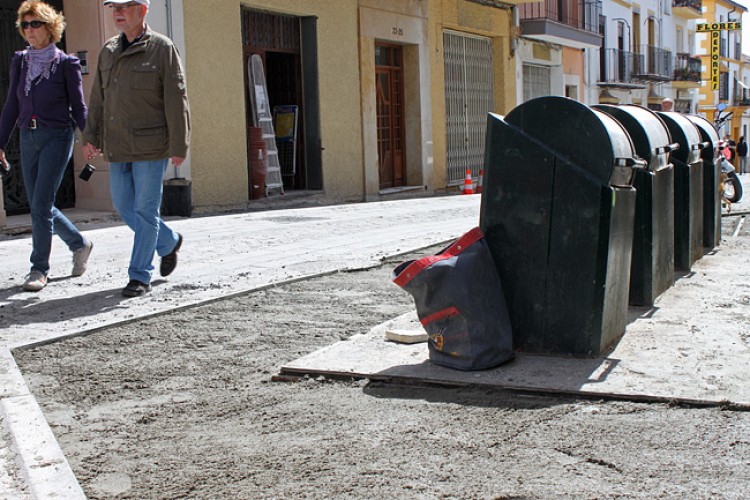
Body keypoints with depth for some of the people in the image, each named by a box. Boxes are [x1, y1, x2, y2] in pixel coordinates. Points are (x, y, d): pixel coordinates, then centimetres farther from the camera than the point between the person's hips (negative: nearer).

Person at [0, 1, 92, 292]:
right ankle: (80, 244, 30)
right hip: (28, 139, 6)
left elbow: (79, 107, -1)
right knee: (39, 206, 8)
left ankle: (39, 269, 0)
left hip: (57, 137, -5)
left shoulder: (66, 64, -4)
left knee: (41, 205, -11)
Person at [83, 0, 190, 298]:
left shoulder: (162, 48, -5)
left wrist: (179, 146, -12)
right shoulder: (109, 51, 12)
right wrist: (91, 136, 5)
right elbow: (98, 98, 15)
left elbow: (176, 99, -8)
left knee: (145, 209, -4)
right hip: (118, 148, 6)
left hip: (151, 146, -6)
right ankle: (169, 242, 33)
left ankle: (140, 276, 5)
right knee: (124, 207, 10)